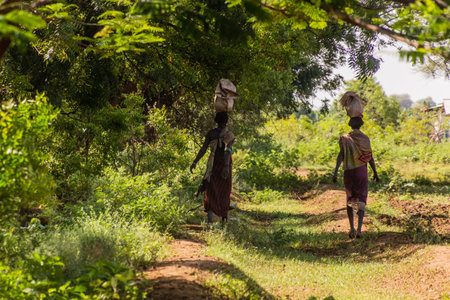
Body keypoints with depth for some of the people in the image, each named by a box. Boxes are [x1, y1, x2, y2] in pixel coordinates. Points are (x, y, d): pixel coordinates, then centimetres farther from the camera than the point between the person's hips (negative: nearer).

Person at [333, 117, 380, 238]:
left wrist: (335, 172, -18)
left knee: (350, 200, 17)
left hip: (348, 173, 1)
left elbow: (341, 156, -14)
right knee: (361, 201, 1)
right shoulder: (365, 139, -2)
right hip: (362, 173, -1)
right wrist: (375, 172, 8)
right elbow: (370, 157, -2)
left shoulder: (345, 139, -2)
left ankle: (352, 228, 9)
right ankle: (359, 229, -18)